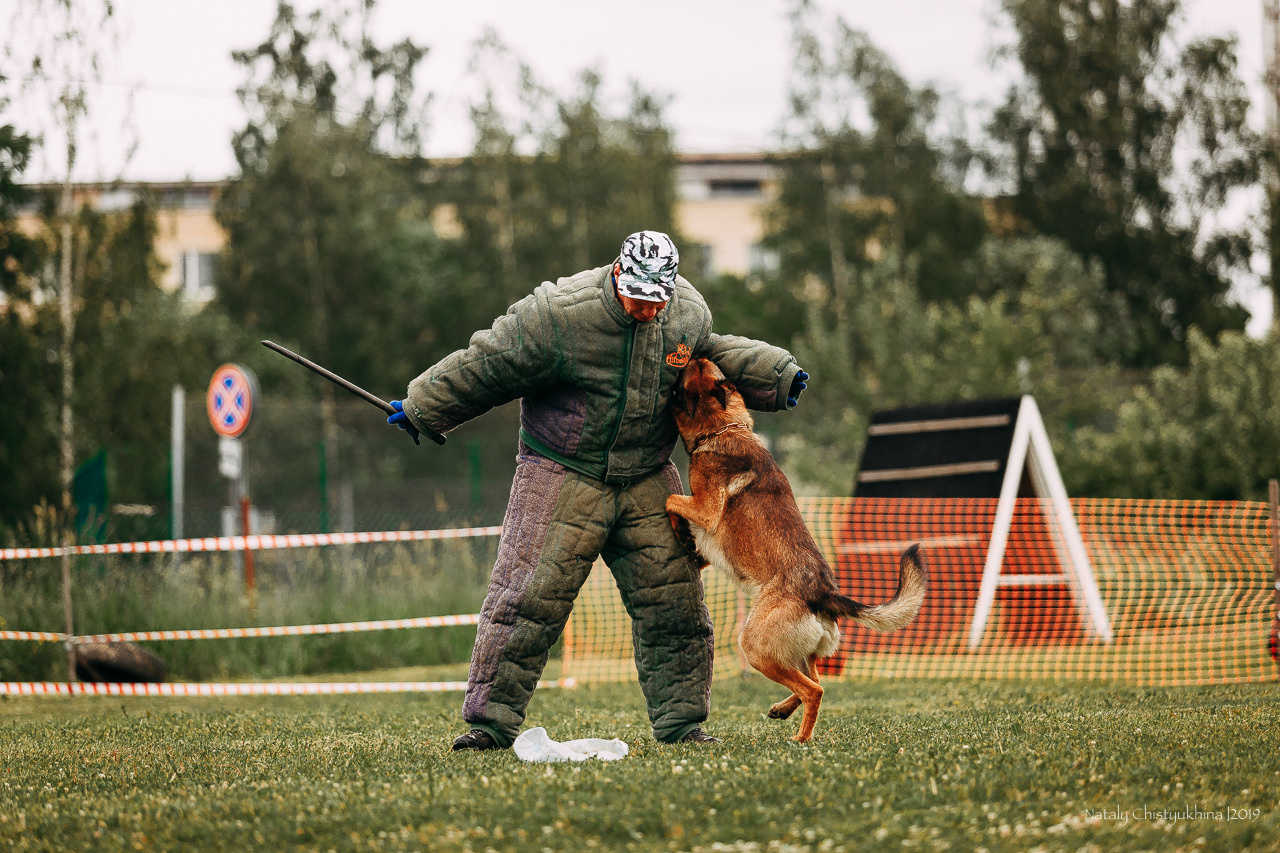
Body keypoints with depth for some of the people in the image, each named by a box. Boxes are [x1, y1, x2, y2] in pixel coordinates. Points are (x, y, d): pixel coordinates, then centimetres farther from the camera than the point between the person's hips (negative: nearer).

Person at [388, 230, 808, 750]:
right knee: (529, 597, -11)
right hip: (561, 472, -5)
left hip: (647, 479, 5)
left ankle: (680, 723, 15)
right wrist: (419, 410, -2)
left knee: (673, 601, 3)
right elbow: (485, 366, -12)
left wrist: (778, 375, 9)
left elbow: (713, 354, 20)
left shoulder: (689, 314, -4)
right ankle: (491, 723, -5)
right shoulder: (558, 314, -22)